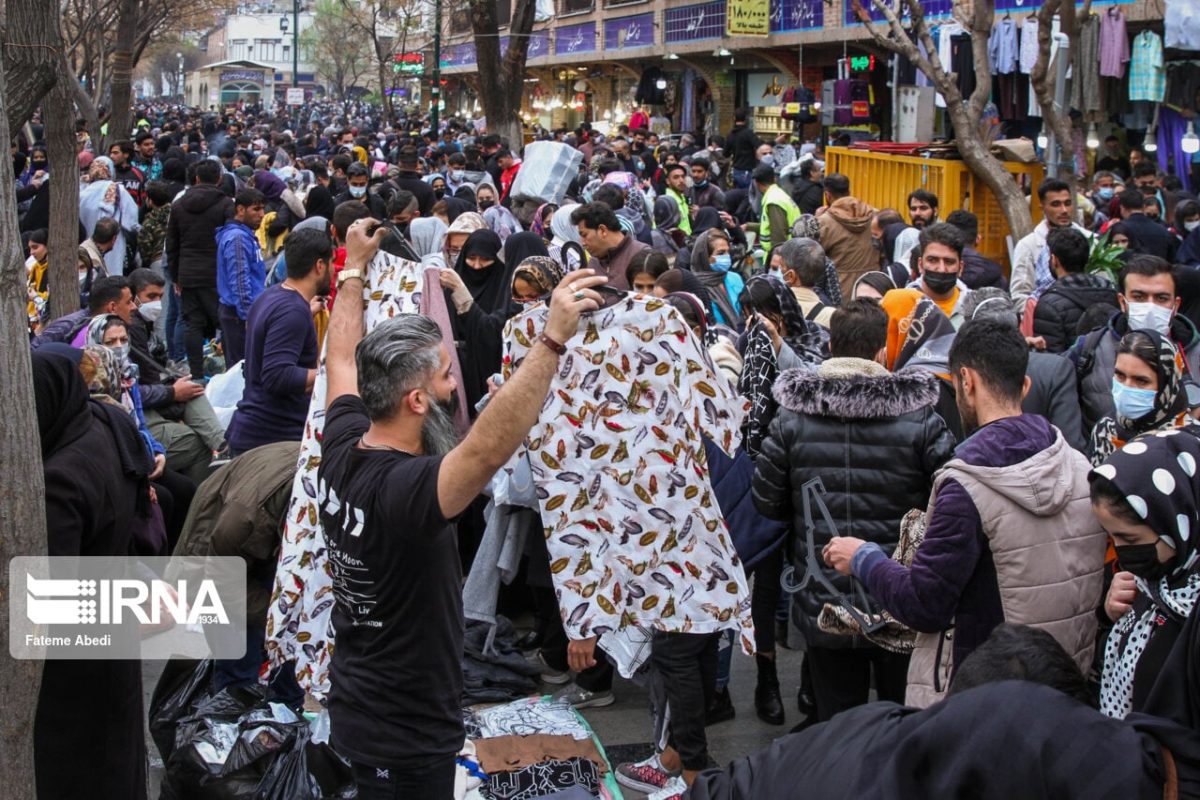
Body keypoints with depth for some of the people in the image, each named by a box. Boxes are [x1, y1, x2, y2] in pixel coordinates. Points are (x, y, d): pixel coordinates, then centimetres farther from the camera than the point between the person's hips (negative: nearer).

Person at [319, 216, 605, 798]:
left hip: (353, 707, 9)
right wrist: (553, 340, -51)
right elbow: (488, 448, -48)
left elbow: (343, 359, 13)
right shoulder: (404, 489, -30)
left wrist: (354, 268, 25)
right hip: (408, 740, -8)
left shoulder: (342, 450, -5)